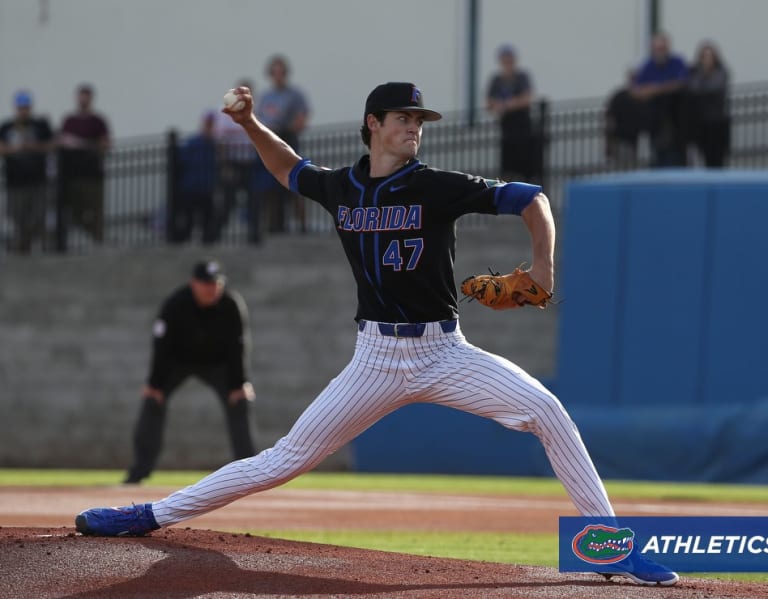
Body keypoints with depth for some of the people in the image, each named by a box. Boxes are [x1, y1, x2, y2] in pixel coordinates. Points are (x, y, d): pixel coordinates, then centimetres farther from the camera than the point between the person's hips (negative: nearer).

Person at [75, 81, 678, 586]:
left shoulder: (438, 187, -7)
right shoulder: (339, 187, 4)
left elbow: (529, 197, -6)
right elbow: (290, 169, 25)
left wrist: (543, 264, -18)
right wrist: (250, 124, 11)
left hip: (445, 353, -2)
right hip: (376, 357, 2)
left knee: (547, 411, -22)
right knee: (285, 459, -2)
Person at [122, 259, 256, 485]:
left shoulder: (232, 305, -24)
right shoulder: (175, 304, -27)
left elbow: (237, 347, -16)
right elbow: (162, 345, -22)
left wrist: (238, 384, -20)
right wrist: (155, 383, -24)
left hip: (217, 363, 1)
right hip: (178, 361, -1)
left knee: (238, 402, -15)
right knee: (153, 400, -17)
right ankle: (139, 471, -14)